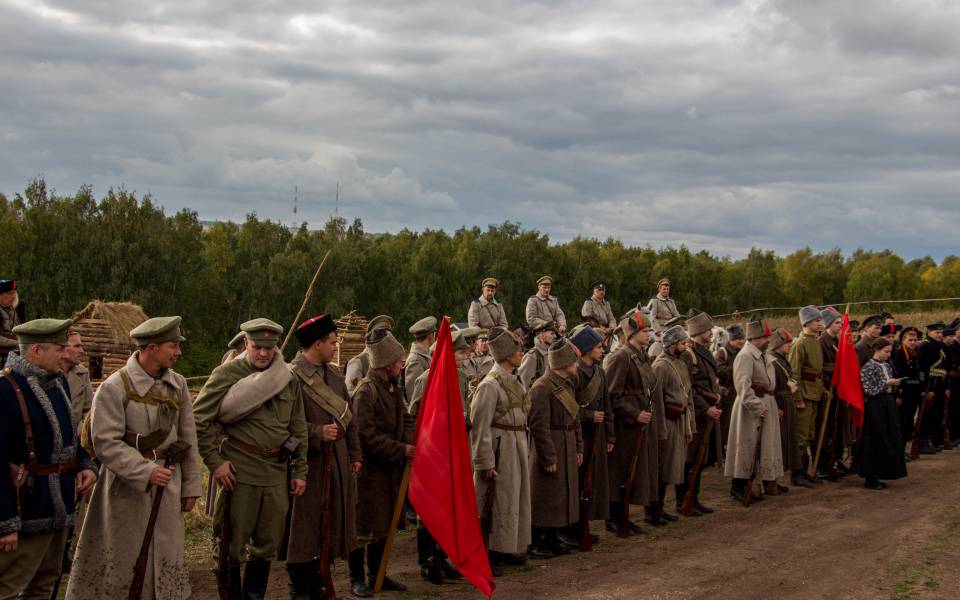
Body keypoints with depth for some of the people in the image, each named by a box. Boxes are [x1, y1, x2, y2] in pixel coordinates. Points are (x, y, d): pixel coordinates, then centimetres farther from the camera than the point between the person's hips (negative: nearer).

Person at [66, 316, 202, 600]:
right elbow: (106, 442, -16)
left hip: (167, 482, 5)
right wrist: (146, 471, -22)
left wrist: (191, 486, 9)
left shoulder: (177, 384, 4)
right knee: (125, 559, 5)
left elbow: (188, 438, 9)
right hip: (127, 484, -5)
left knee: (166, 556, 11)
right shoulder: (114, 387, -12)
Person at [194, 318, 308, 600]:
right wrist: (214, 461, -10)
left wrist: (300, 470, 12)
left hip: (276, 473, 5)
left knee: (267, 544, 13)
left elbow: (298, 428, 16)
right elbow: (199, 419, -7)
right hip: (239, 471, -5)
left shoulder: (289, 379, 10)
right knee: (232, 544, 3)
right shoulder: (227, 374, -5)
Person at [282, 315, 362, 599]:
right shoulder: (291, 376, -12)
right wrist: (318, 433, -20)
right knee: (303, 526, 0)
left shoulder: (334, 373, 13)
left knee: (329, 524, 12)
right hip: (307, 463, -7)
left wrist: (355, 455, 14)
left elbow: (349, 416, 16)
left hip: (337, 462, 7)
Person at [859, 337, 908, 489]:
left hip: (888, 404, 8)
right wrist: (887, 383, -15)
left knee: (889, 440, 8)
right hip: (875, 407, -8)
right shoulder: (868, 367, -12)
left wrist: (894, 384, 4)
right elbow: (869, 390, -16)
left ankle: (875, 476, 18)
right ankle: (870, 479, 6)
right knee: (875, 442, -3)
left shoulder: (886, 365, 10)